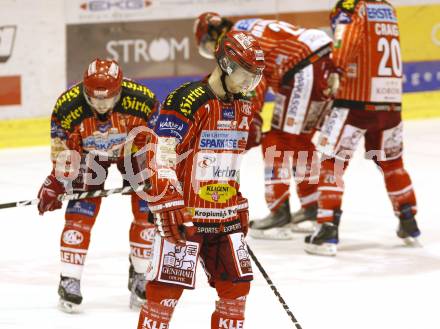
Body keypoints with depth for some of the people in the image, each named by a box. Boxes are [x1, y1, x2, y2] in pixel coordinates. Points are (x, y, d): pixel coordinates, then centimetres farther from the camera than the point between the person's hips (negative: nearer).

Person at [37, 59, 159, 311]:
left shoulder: (142, 100, -35)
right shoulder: (67, 107, -32)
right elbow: (63, 151, -16)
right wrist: (56, 183, -21)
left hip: (132, 148, 0)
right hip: (88, 153, 0)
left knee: (148, 211, -7)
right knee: (80, 213, -11)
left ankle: (140, 277, 11)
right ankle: (69, 280, -2)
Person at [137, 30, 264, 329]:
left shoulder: (244, 107, 11)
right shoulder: (187, 101, -16)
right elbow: (160, 158, -20)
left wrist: (240, 207, 23)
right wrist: (170, 208, -24)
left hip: (226, 217, 7)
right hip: (184, 214, -7)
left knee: (237, 285, 8)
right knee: (167, 288, -8)